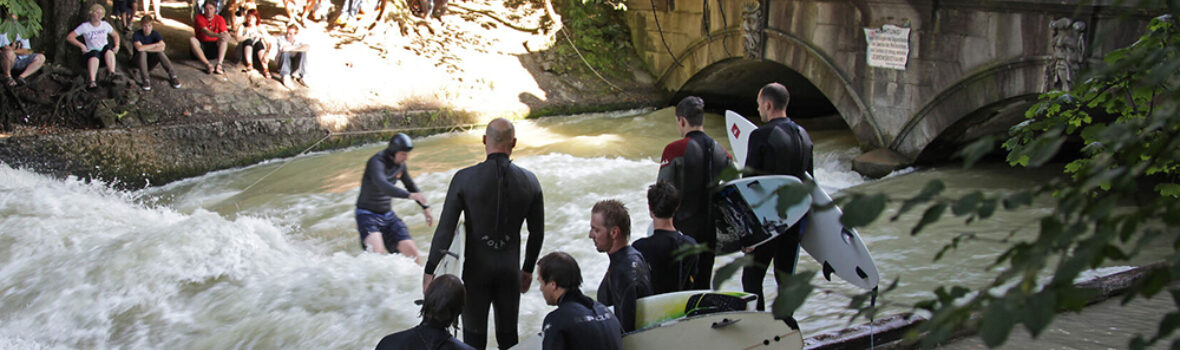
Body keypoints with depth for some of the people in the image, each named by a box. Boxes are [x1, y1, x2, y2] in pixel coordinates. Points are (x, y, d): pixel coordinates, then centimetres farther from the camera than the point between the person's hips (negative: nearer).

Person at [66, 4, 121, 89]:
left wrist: (117, 45, 8)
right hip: (91, 53, -3)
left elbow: (115, 35, 28)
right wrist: (81, 45, -13)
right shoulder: (85, 26, 3)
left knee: (108, 48, -31)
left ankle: (112, 72, -46)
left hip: (106, 53, 3)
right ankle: (92, 81, -60)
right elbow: (69, 37, 0)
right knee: (94, 55, -39)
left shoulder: (105, 25, 14)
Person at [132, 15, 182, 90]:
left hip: (151, 61, 1)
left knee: (160, 52, -28)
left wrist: (145, 48, -29)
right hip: (140, 59, -1)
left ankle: (172, 75, -26)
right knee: (142, 53, -34)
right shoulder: (136, 35, -16)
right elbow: (139, 48, -36)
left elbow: (162, 47, -29)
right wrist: (155, 45, -28)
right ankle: (146, 79, -31)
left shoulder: (155, 34, -10)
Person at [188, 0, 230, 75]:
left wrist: (226, 36, -37)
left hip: (214, 46, 1)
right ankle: (207, 65, -46)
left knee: (224, 39, -26)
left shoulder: (219, 19, 2)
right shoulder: (199, 18, -7)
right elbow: (205, 31, -25)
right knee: (192, 39, -31)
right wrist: (218, 35, -44)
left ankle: (219, 65, -42)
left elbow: (226, 34, -11)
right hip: (201, 45, -1)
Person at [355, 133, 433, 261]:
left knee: (410, 250, -5)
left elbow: (410, 185, 21)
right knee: (378, 252, -31)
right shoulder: (377, 162, -22)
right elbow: (382, 185, -42)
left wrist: (425, 207, 21)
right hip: (367, 215, -7)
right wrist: (410, 195, -53)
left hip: (387, 215, 7)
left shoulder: (400, 165, 2)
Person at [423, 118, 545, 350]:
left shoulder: (464, 178, -13)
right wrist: (528, 270, 18)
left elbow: (445, 229, -13)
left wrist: (430, 271, -6)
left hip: (476, 270, -2)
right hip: (510, 270, 2)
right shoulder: (529, 181, -5)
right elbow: (537, 232, 4)